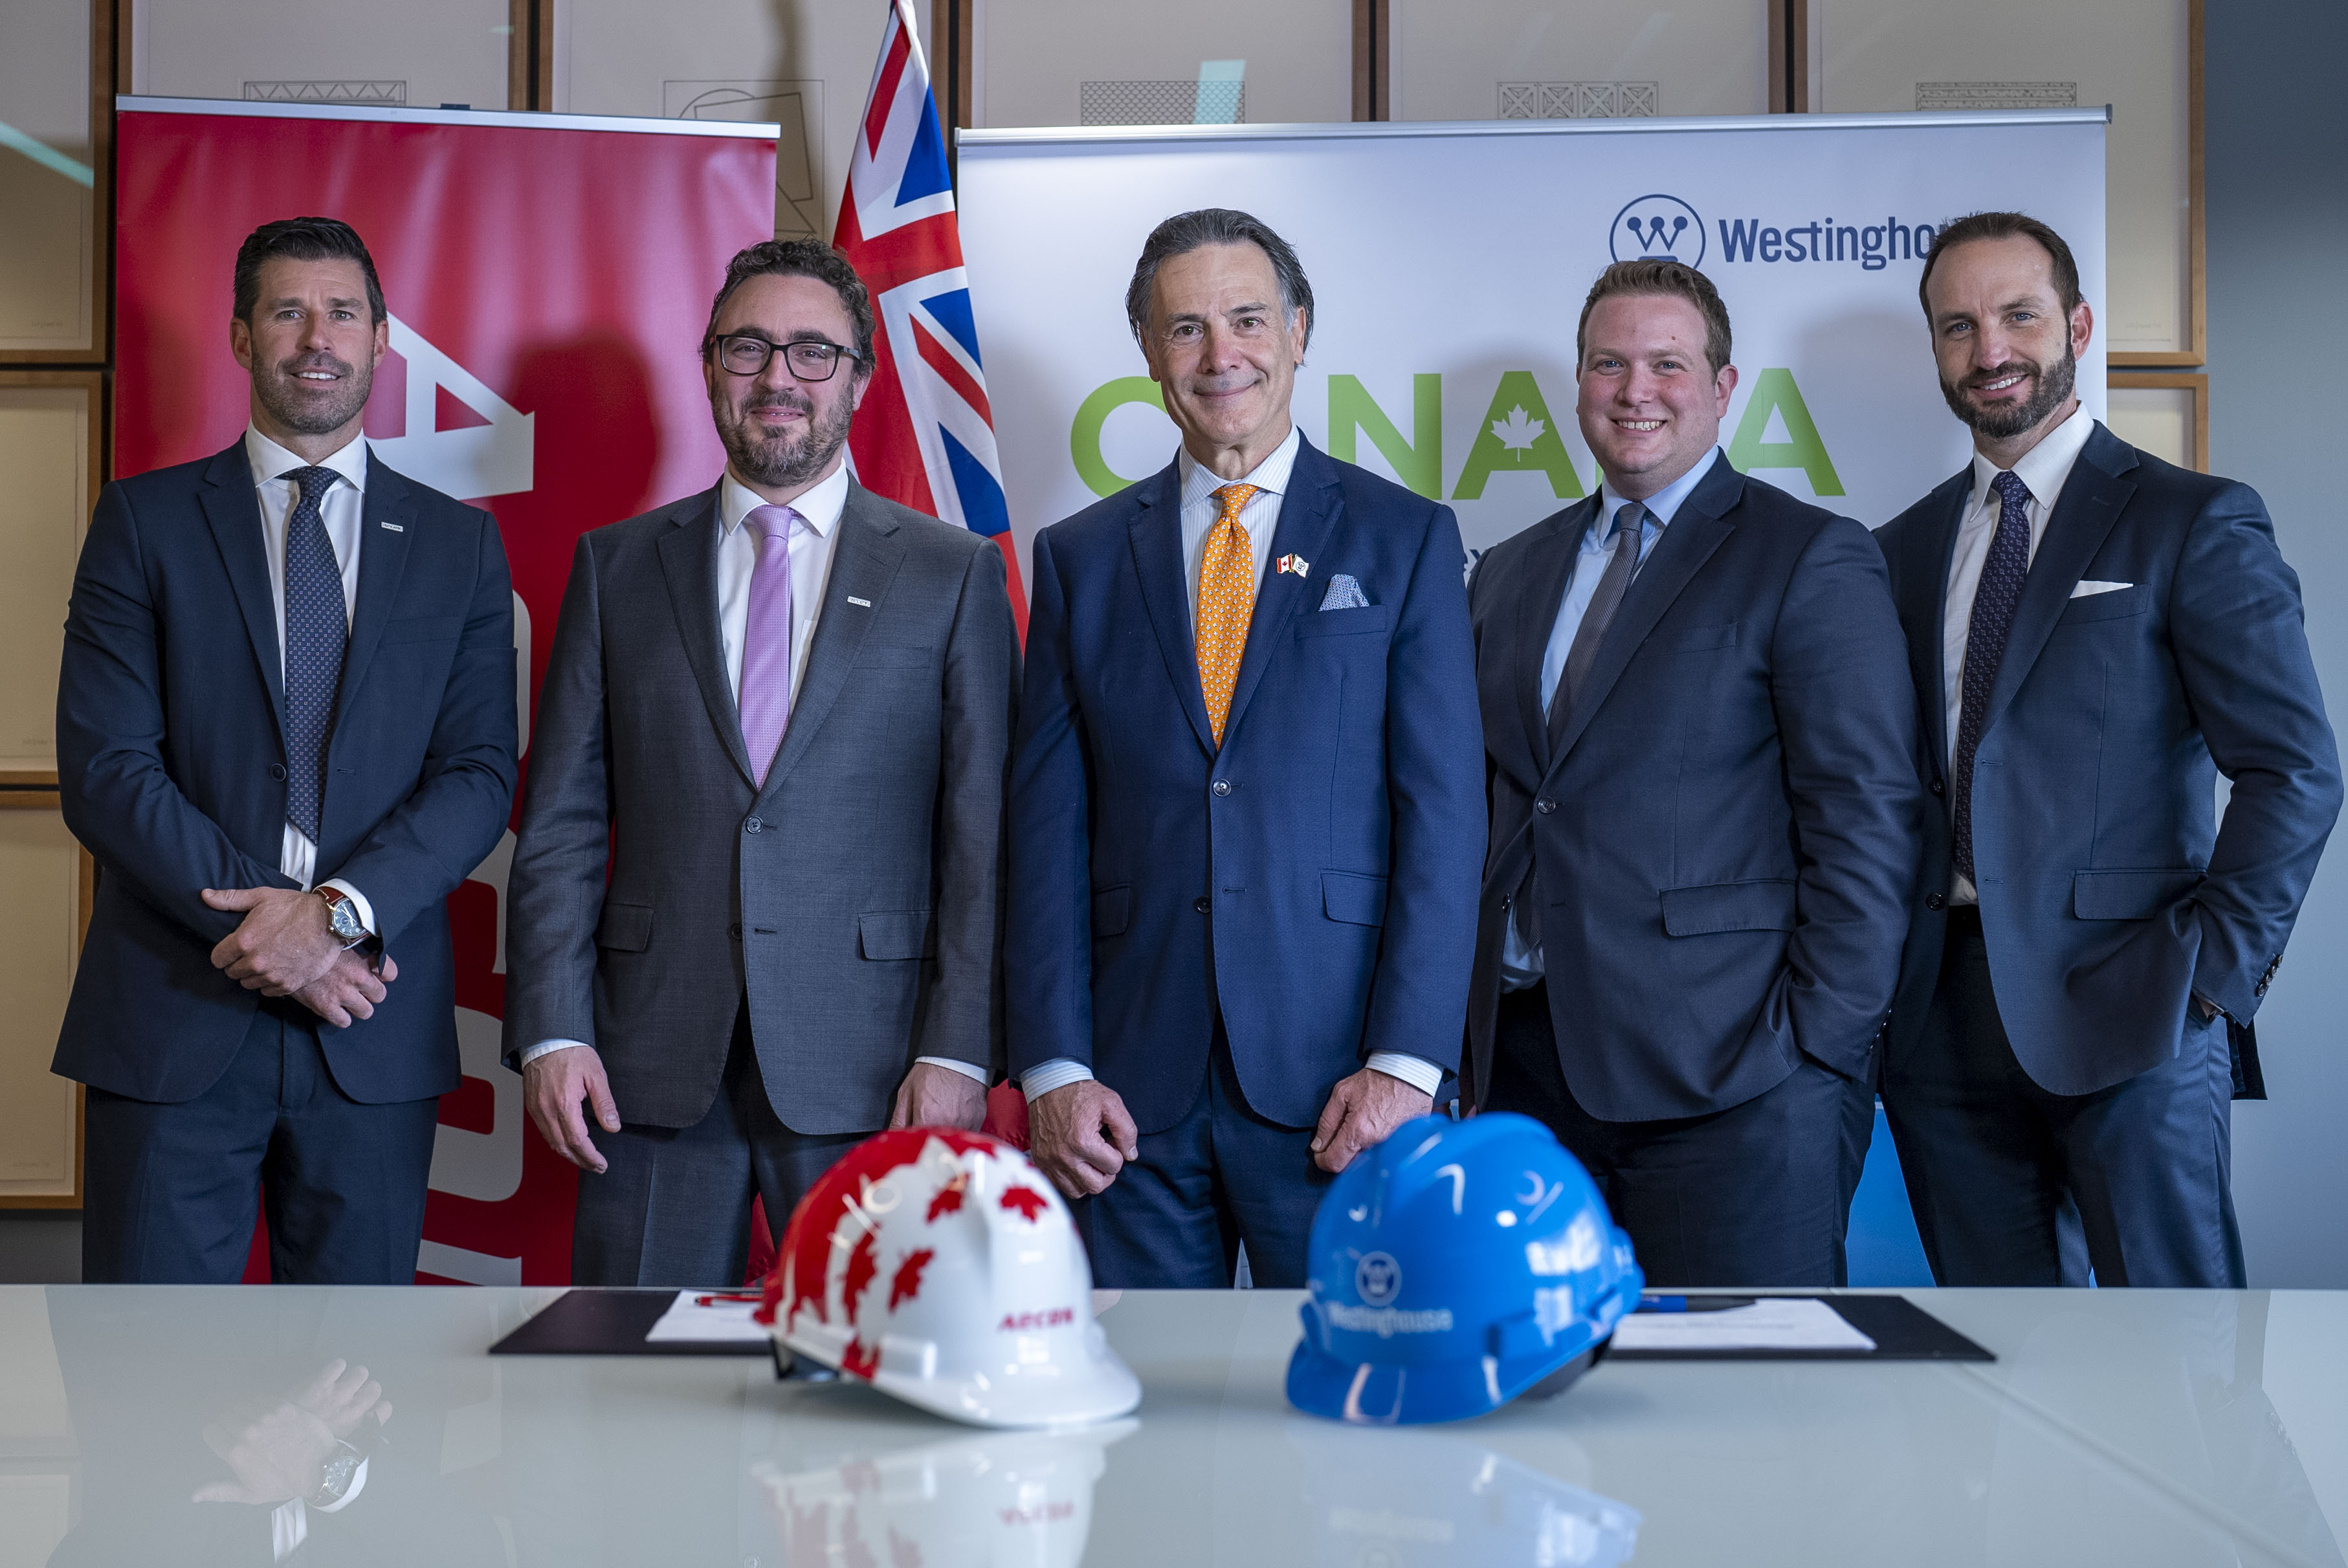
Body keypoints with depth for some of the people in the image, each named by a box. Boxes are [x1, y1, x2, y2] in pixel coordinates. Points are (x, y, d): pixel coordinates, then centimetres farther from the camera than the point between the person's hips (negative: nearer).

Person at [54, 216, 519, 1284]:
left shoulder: (459, 544, 10)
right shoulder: (144, 522, 6)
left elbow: (481, 774, 2)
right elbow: (102, 771, -2)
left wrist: (339, 911, -14)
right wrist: (262, 924, -12)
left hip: (374, 1034, 2)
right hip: (174, 1020, -1)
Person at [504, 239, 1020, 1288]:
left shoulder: (952, 573, 5)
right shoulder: (617, 567, 11)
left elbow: (985, 837, 0)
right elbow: (561, 824, 8)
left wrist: (958, 1052, -8)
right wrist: (550, 1031, -2)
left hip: (865, 1069, -1)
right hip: (654, 1069, 2)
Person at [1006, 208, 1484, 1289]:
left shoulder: (1404, 540, 5)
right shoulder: (1080, 558, 11)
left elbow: (1444, 816, -1)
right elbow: (1048, 827, 7)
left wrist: (1406, 1063, -10)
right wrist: (1052, 1068, -2)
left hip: (1336, 1086, -1)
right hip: (1135, 1090, 2)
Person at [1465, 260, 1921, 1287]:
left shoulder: (1812, 560, -1)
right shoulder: (1510, 573, 18)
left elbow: (1867, 822, -6)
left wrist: (1818, 1054, -11)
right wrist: (1470, 1030, 9)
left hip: (1729, 1082, -5)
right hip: (1525, 1067, 5)